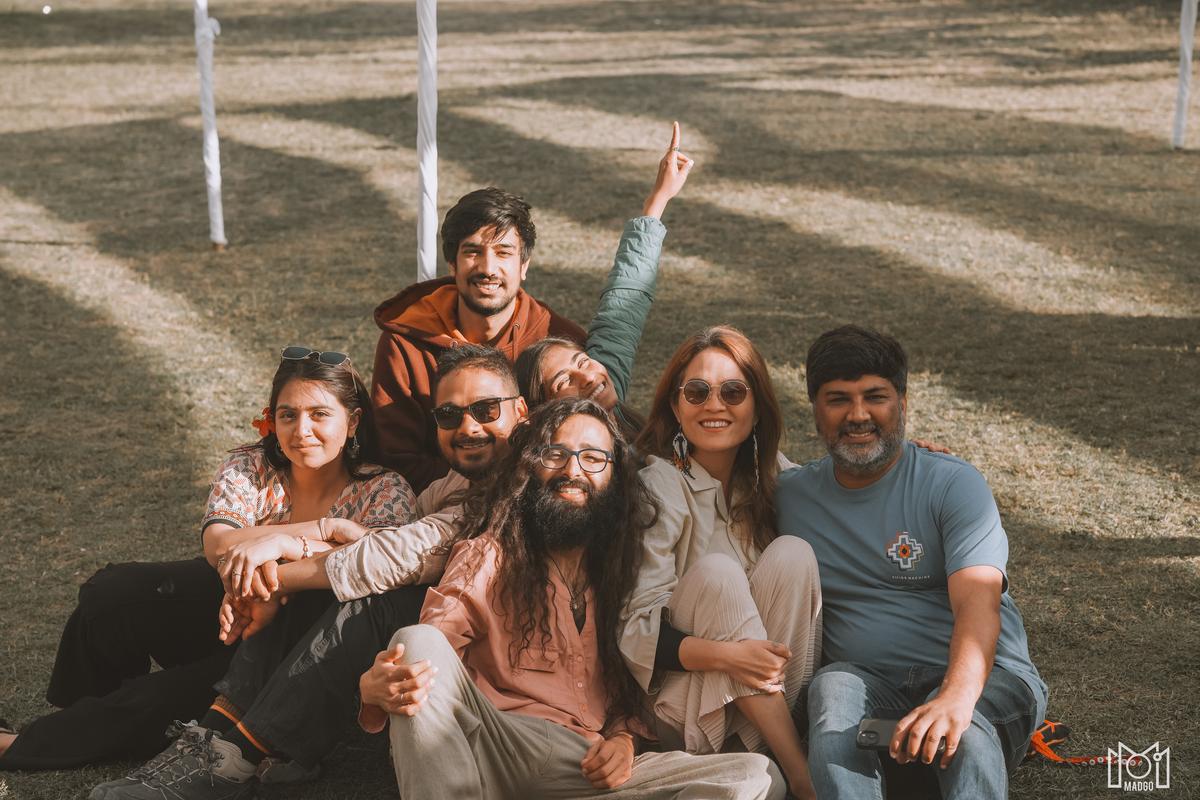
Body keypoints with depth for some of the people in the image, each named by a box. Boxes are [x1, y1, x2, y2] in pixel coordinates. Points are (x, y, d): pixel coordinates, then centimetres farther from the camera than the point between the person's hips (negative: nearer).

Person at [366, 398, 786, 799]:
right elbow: (418, 656, -4)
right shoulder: (487, 557, 8)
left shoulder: (630, 567, 18)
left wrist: (624, 737, -2)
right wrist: (377, 687, -28)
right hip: (496, 746, -2)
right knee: (419, 641, -28)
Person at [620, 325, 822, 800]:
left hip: (774, 696, 5)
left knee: (792, 553, -17)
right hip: (681, 699, -4)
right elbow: (633, 628, -18)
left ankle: (754, 750, -19)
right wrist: (722, 654, -35)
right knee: (716, 573, -28)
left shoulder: (769, 474, 4)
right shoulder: (658, 489, -13)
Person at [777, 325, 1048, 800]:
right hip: (870, 681, 3)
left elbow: (978, 600, -20)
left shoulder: (953, 484, -5)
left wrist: (957, 696, -39)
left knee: (965, 733, -38)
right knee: (834, 687, -34)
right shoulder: (790, 495, 9)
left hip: (985, 677, -2)